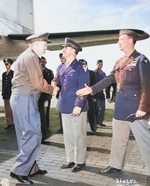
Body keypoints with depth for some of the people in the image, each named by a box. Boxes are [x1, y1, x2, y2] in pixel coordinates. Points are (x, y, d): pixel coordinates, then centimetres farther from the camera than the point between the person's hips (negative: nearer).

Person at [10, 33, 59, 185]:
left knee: (26, 136, 13)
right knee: (34, 136, -7)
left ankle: (31, 168, 23)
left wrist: (49, 87, 9)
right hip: (25, 100, -11)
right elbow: (38, 83, -16)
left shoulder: (24, 56, 20)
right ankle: (18, 171, 0)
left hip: (20, 98, 11)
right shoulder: (31, 57, -13)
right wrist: (52, 89, 1)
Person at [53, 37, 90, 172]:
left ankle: (80, 162, 19)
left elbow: (83, 88, -12)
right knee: (68, 135, 14)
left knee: (79, 135, 4)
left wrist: (78, 105, -19)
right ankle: (71, 160, 27)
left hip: (77, 107, -7)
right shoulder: (61, 67, 14)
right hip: (65, 107, 7)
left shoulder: (81, 67, -7)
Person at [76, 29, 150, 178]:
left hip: (135, 109, -8)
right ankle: (116, 165, 33)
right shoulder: (120, 62, 12)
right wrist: (91, 89, 5)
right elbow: (109, 79, 13)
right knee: (118, 139, 17)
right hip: (120, 108, 8)